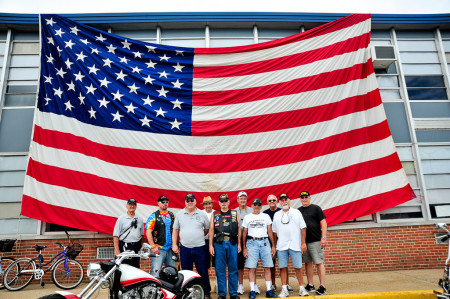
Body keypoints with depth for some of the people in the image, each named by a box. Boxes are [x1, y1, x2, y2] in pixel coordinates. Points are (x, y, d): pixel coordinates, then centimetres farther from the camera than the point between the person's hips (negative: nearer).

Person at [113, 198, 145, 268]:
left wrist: (141, 248, 11)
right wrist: (117, 249, -11)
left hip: (136, 247, 4)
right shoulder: (121, 218, 0)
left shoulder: (139, 219, 13)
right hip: (124, 246, -4)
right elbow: (115, 235, -4)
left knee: (136, 268, 7)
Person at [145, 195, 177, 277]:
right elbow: (148, 232, -8)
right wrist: (153, 246, -14)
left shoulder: (172, 215, 13)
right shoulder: (153, 216, -2)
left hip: (171, 249, 5)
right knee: (155, 271, -7)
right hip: (158, 248, -5)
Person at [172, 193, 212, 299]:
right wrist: (174, 244, 4)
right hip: (185, 248, 1)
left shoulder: (202, 214, 2)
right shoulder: (179, 214, 4)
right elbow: (175, 230, 8)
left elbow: (207, 228, 12)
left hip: (200, 247, -1)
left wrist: (199, 237, 9)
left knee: (203, 272, 5)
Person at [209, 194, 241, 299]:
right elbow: (211, 230, 7)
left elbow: (239, 229, 10)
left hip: (232, 244, 0)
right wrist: (211, 245, 1)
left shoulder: (235, 214, 11)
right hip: (219, 244, 0)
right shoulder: (215, 215, 10)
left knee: (233, 269, 5)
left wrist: (239, 244, 3)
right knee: (220, 270, 4)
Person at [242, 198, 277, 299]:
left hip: (265, 242, 1)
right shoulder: (247, 217, 9)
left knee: (267, 267, 0)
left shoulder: (266, 216, 12)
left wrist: (273, 245, 7)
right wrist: (244, 248, 3)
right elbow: (244, 233, 9)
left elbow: (270, 232, 13)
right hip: (252, 242, -1)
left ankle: (269, 290, 9)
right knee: (252, 268, -4)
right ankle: (252, 291, 5)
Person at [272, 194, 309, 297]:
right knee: (282, 267, 2)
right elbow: (274, 231, 15)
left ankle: (301, 288, 14)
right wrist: (274, 245, 11)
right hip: (281, 246, 2)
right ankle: (284, 289, 10)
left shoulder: (296, 212, 7)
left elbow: (303, 228, 3)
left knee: (298, 267, 1)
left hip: (295, 245, -2)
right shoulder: (276, 215, 13)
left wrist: (303, 243, -4)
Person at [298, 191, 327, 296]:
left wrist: (324, 237, -12)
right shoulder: (298, 211, 11)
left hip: (315, 241, -5)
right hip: (303, 241, 5)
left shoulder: (316, 208, -1)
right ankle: (310, 285, 20)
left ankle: (322, 286, 3)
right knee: (308, 263, 10)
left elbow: (323, 223, -5)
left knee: (319, 263, -3)